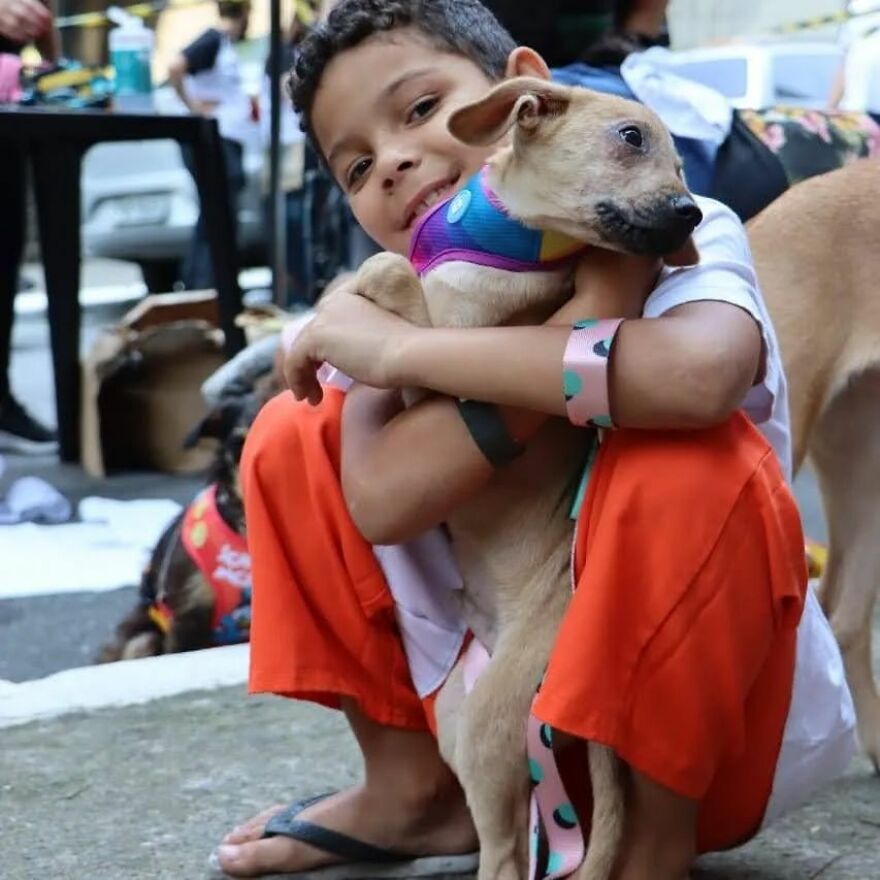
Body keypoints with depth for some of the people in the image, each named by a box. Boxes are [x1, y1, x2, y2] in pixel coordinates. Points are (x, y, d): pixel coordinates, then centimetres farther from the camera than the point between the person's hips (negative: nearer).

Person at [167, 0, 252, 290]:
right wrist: (193, 106, -19)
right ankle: (205, 290, -10)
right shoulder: (213, 40, -12)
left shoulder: (226, 45, 16)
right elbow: (175, 68, -26)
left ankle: (194, 287, 18)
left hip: (227, 143, 10)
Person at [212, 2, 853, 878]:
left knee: (691, 462, -33)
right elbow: (381, 500, -26)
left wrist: (405, 348, -34)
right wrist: (586, 313, -32)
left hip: (707, 711, -5)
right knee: (293, 435, -2)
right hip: (511, 681, 5)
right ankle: (416, 788, 9)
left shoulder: (683, 235, -18)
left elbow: (695, 378, -45)